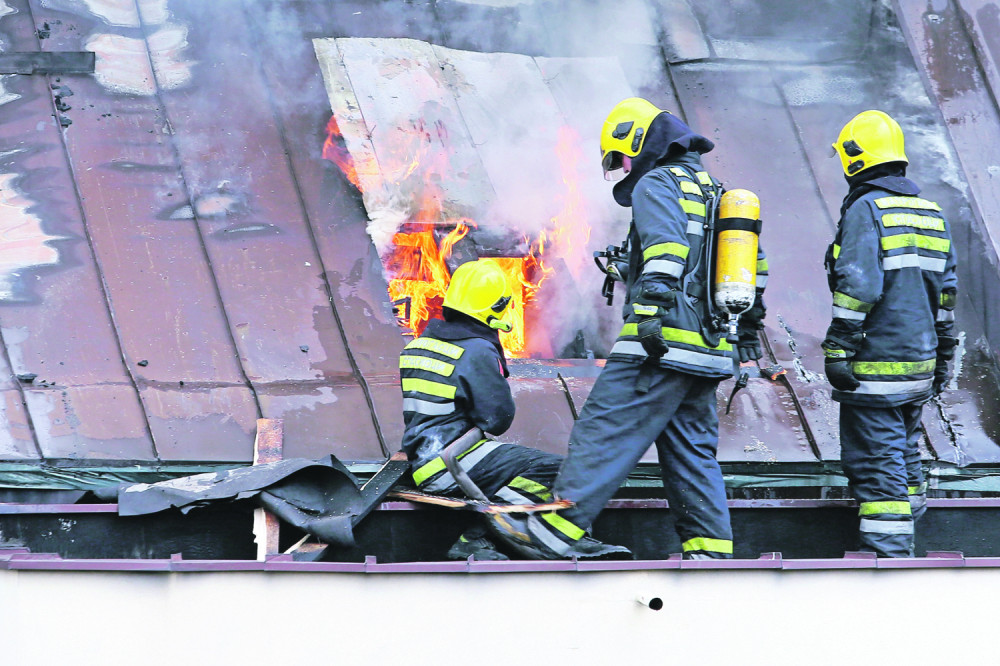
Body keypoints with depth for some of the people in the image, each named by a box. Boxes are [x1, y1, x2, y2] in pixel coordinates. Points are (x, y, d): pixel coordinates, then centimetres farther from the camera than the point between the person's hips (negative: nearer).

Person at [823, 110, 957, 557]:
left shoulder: (865, 209, -10)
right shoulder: (930, 214, 15)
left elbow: (858, 286, -18)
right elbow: (946, 291, 18)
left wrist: (838, 350, -16)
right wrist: (943, 353, 24)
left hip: (875, 368, -8)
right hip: (920, 365, 8)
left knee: (876, 467, -7)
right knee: (903, 458, 17)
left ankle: (885, 558, -10)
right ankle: (904, 554, 20)